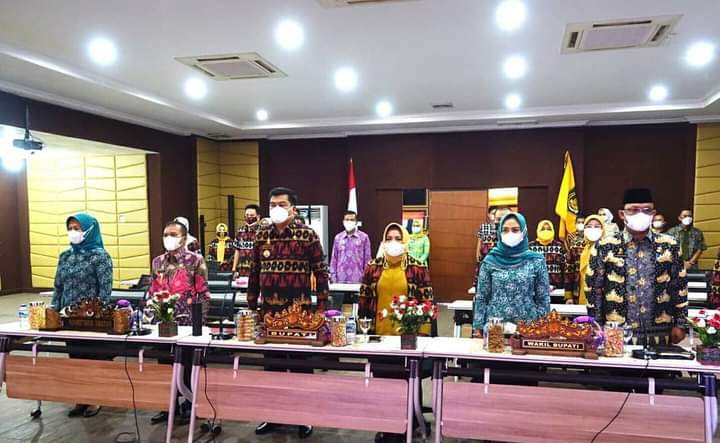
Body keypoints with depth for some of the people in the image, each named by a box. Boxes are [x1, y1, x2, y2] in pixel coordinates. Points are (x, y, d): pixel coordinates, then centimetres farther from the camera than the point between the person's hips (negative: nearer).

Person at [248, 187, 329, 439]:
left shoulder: (307, 235, -6)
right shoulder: (261, 235, 6)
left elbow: (321, 272, -5)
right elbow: (254, 272, 10)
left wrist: (321, 308, -7)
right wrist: (251, 306, 9)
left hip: (299, 309, -4)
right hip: (268, 309, 4)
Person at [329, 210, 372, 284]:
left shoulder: (364, 237, 2)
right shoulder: (338, 238, 8)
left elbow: (367, 259, 4)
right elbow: (334, 259, 11)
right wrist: (333, 278, 5)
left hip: (357, 280, -2)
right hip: (341, 280, 2)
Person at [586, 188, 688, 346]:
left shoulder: (669, 246, 4)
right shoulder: (605, 247, -3)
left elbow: (680, 287, 8)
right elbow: (593, 289, -2)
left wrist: (680, 324, 4)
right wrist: (597, 327, -4)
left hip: (659, 333, 2)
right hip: (616, 333, -2)